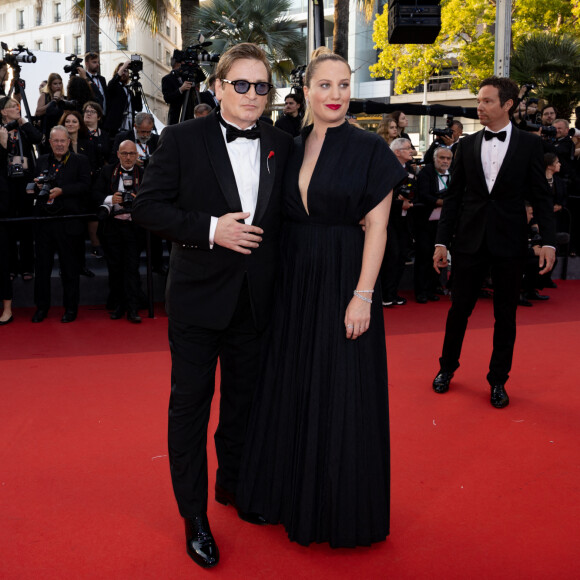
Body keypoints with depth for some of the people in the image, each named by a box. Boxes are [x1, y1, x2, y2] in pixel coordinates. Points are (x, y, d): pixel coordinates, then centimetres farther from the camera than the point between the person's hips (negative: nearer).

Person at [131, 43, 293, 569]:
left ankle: (233, 485, 41)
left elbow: (287, 215, 9)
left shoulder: (282, 146, 4)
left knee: (243, 399, 18)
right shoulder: (182, 139, -6)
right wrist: (210, 229, -21)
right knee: (190, 404, 6)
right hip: (198, 297, -3)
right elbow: (147, 206, -9)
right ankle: (194, 516, 22)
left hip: (255, 300, 4)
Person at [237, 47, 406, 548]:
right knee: (294, 389, 14)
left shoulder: (370, 149, -6)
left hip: (344, 282, -5)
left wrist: (363, 296, -17)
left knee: (341, 394, 4)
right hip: (295, 285, 5)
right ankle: (296, 494, 34)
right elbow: (285, 220, 11)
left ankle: (343, 511, 23)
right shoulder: (292, 149, 8)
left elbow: (376, 227, -10)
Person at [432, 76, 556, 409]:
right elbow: (453, 196, 6)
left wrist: (549, 241, -11)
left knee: (506, 315, 8)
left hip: (509, 243, -1)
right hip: (470, 241, 1)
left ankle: (498, 380, 22)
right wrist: (442, 241, 1)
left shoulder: (529, 144, 0)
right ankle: (447, 368, 28)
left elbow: (541, 196, -1)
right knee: (459, 309, 8)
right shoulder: (467, 145, 5)